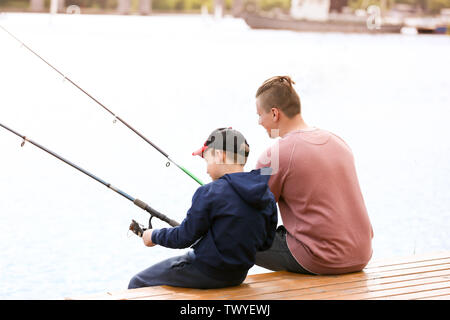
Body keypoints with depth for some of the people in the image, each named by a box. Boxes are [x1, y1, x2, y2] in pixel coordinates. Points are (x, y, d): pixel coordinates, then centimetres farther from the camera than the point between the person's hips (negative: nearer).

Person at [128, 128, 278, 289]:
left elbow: (184, 237, -13)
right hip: (238, 276, 7)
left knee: (137, 283, 9)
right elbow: (266, 243, 6)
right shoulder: (268, 197, -2)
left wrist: (154, 236, 5)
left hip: (207, 274, -7)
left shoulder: (209, 193, -20)